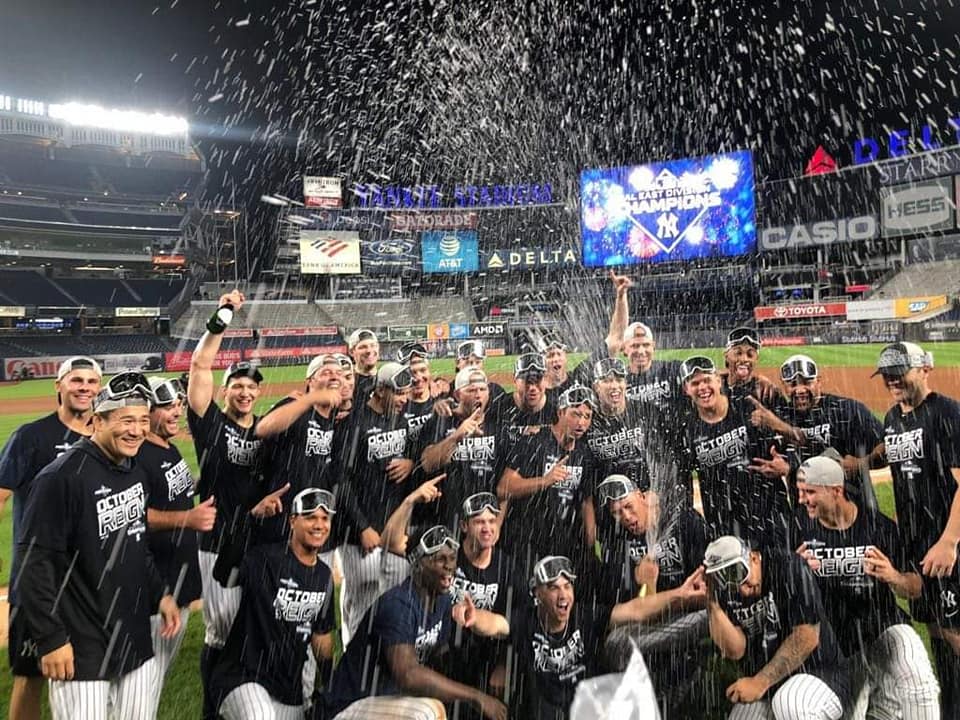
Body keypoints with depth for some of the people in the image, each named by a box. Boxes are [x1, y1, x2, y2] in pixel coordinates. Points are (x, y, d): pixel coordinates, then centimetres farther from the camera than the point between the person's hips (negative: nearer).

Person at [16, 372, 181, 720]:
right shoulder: (63, 476, -17)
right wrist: (51, 638, -16)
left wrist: (159, 593, 10)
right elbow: (35, 562, -17)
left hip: (137, 639, 7)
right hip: (81, 649, -7)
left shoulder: (136, 472, 6)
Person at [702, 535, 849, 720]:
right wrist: (712, 603, -23)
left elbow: (807, 638, -20)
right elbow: (735, 651, -10)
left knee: (788, 704, -34)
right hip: (762, 690, 5)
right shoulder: (725, 592, -3)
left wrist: (760, 682, -17)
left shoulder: (789, 568, -17)